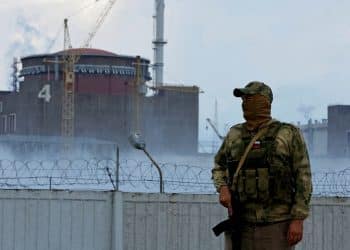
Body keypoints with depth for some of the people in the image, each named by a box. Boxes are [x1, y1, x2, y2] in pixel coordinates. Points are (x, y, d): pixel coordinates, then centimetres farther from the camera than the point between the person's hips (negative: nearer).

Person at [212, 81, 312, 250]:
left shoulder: (288, 134, -2)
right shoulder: (235, 135, 10)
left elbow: (303, 178, -5)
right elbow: (219, 167, 23)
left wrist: (298, 220, -13)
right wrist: (222, 188, 0)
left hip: (277, 224, -4)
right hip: (243, 225, 4)